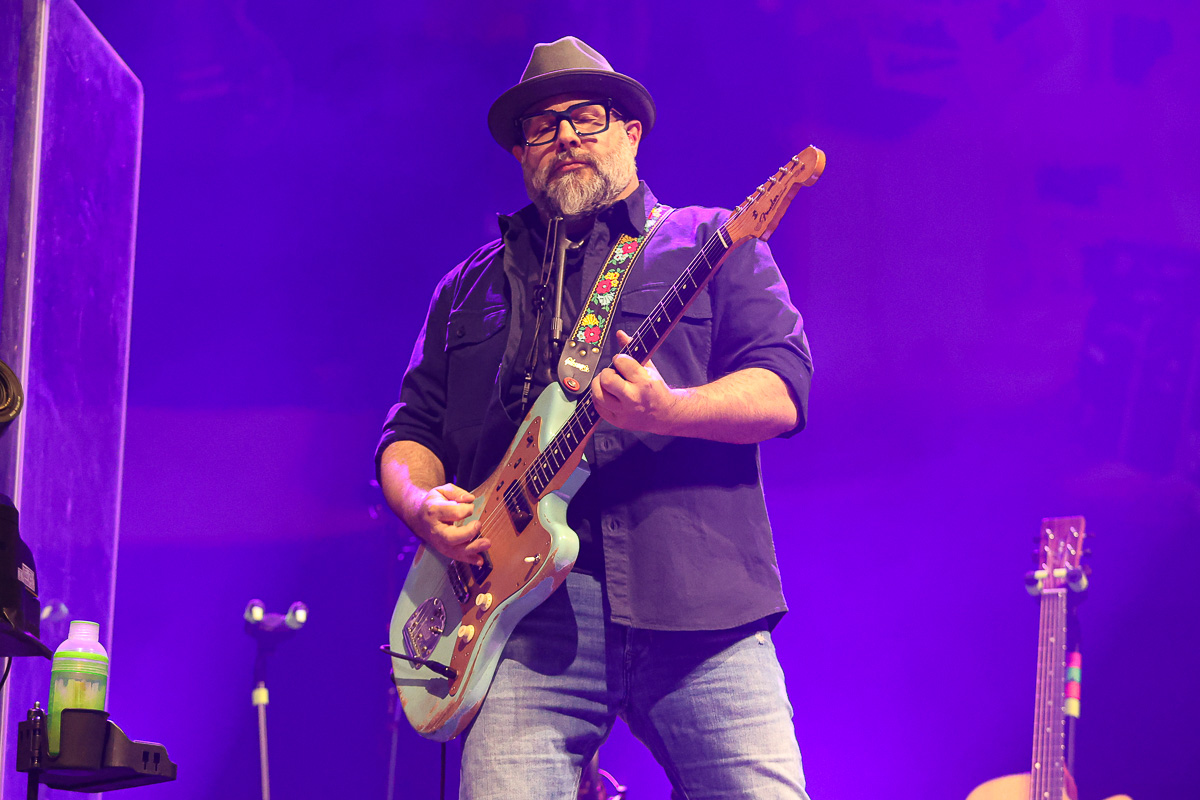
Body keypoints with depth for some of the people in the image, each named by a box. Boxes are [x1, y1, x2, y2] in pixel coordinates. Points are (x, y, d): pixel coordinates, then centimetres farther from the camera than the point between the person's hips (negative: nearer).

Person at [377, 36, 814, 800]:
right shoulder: (472, 286, 24)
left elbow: (784, 388, 1)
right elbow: (411, 430, 22)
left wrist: (667, 410, -19)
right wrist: (421, 501, -2)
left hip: (697, 606, -2)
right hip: (528, 613, 2)